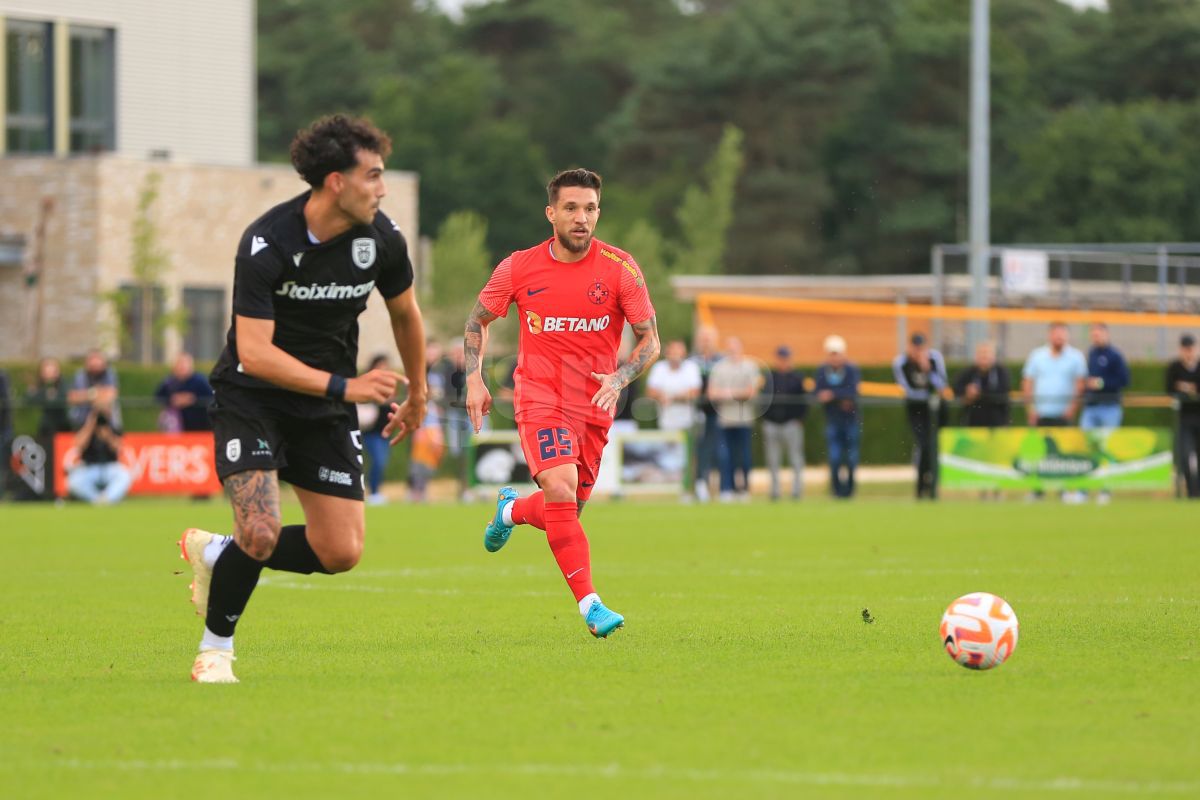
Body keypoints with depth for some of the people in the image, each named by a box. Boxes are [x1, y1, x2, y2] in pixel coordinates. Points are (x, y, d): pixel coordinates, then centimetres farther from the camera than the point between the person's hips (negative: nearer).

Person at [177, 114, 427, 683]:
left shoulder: (381, 238, -8)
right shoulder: (267, 244, -24)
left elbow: (405, 313, 12)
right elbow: (254, 352, -29)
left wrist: (417, 396, 23)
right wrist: (345, 385, -35)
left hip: (326, 411, 5)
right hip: (252, 397, -5)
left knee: (340, 553, -2)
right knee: (261, 533, -22)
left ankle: (216, 555, 22)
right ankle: (215, 648, 3)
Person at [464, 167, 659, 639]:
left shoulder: (620, 269, -5)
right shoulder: (520, 268, -3)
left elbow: (649, 341, -2)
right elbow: (478, 320, 13)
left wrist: (619, 379, -20)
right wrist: (474, 379, 1)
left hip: (594, 406, 2)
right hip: (538, 397, -2)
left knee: (563, 513, 9)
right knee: (561, 486, -25)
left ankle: (511, 509, 46)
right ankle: (590, 605, -25)